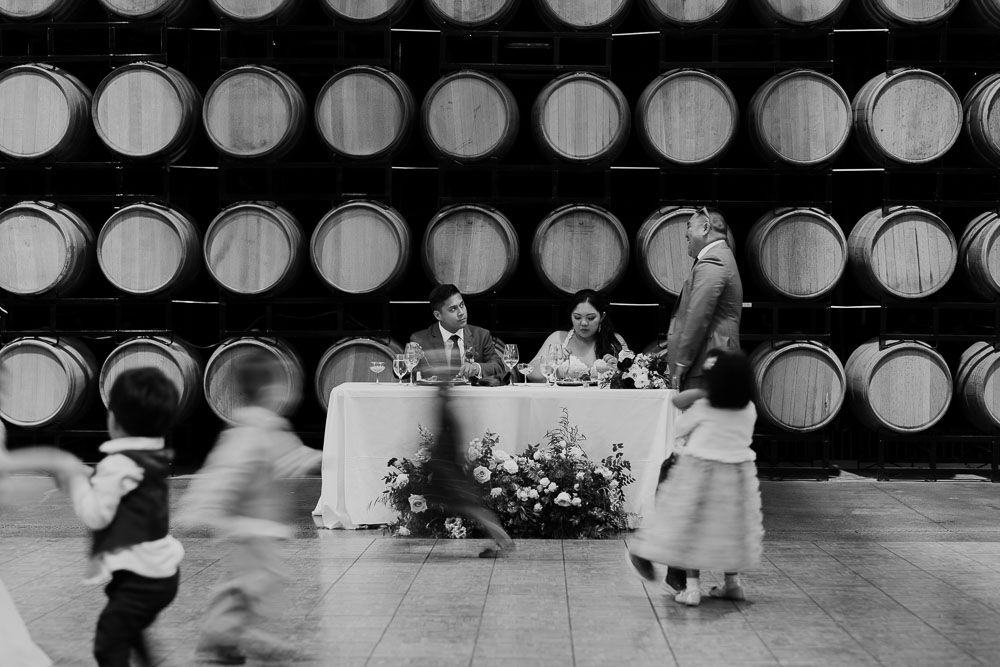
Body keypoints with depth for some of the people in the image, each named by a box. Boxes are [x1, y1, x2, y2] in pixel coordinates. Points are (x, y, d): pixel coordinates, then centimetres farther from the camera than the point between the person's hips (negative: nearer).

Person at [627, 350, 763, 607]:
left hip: (700, 470, -4)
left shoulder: (702, 409, -10)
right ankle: (733, 583, 22)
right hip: (738, 475, 4)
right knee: (730, 528, 16)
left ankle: (692, 587, 0)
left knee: (693, 529, 3)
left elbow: (680, 429, 5)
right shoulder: (749, 410, 0)